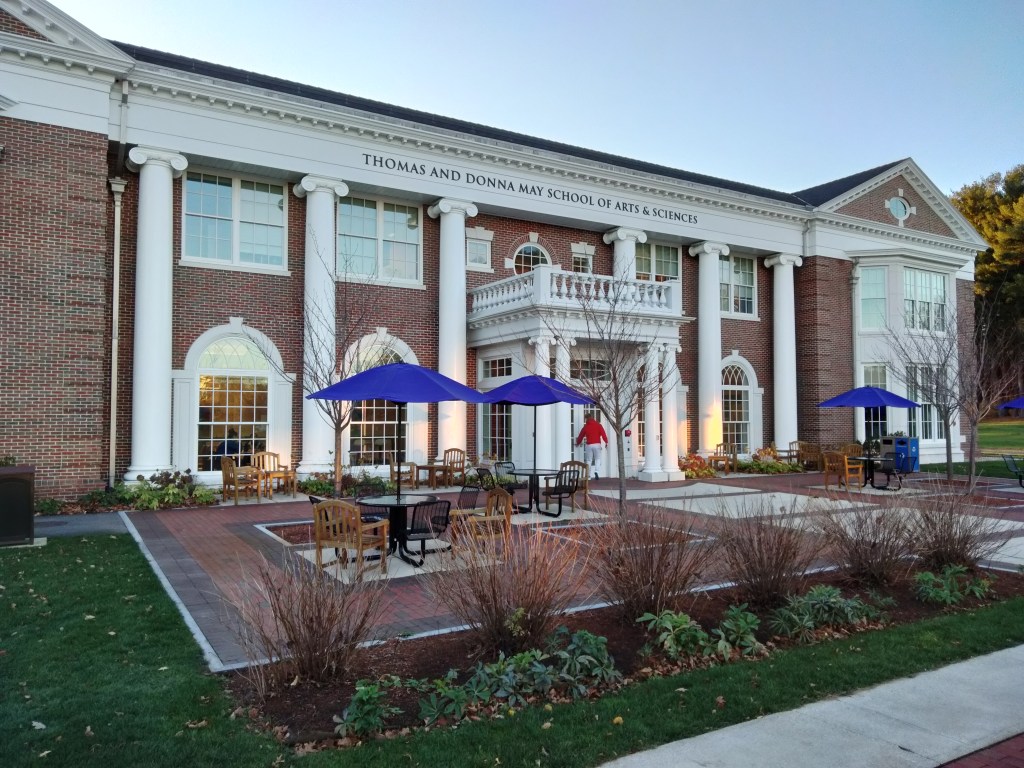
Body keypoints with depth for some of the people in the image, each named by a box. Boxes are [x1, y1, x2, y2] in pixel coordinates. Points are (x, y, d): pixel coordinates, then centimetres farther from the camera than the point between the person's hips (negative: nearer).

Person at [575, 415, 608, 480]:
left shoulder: (586, 426, 8)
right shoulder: (598, 425, 4)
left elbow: (581, 435, 16)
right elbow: (603, 434, -6)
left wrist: (578, 443, 31)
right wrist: (606, 442, -4)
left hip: (589, 445, 1)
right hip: (597, 444, -1)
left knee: (589, 460, 9)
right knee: (597, 459, 10)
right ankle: (596, 471, -12)